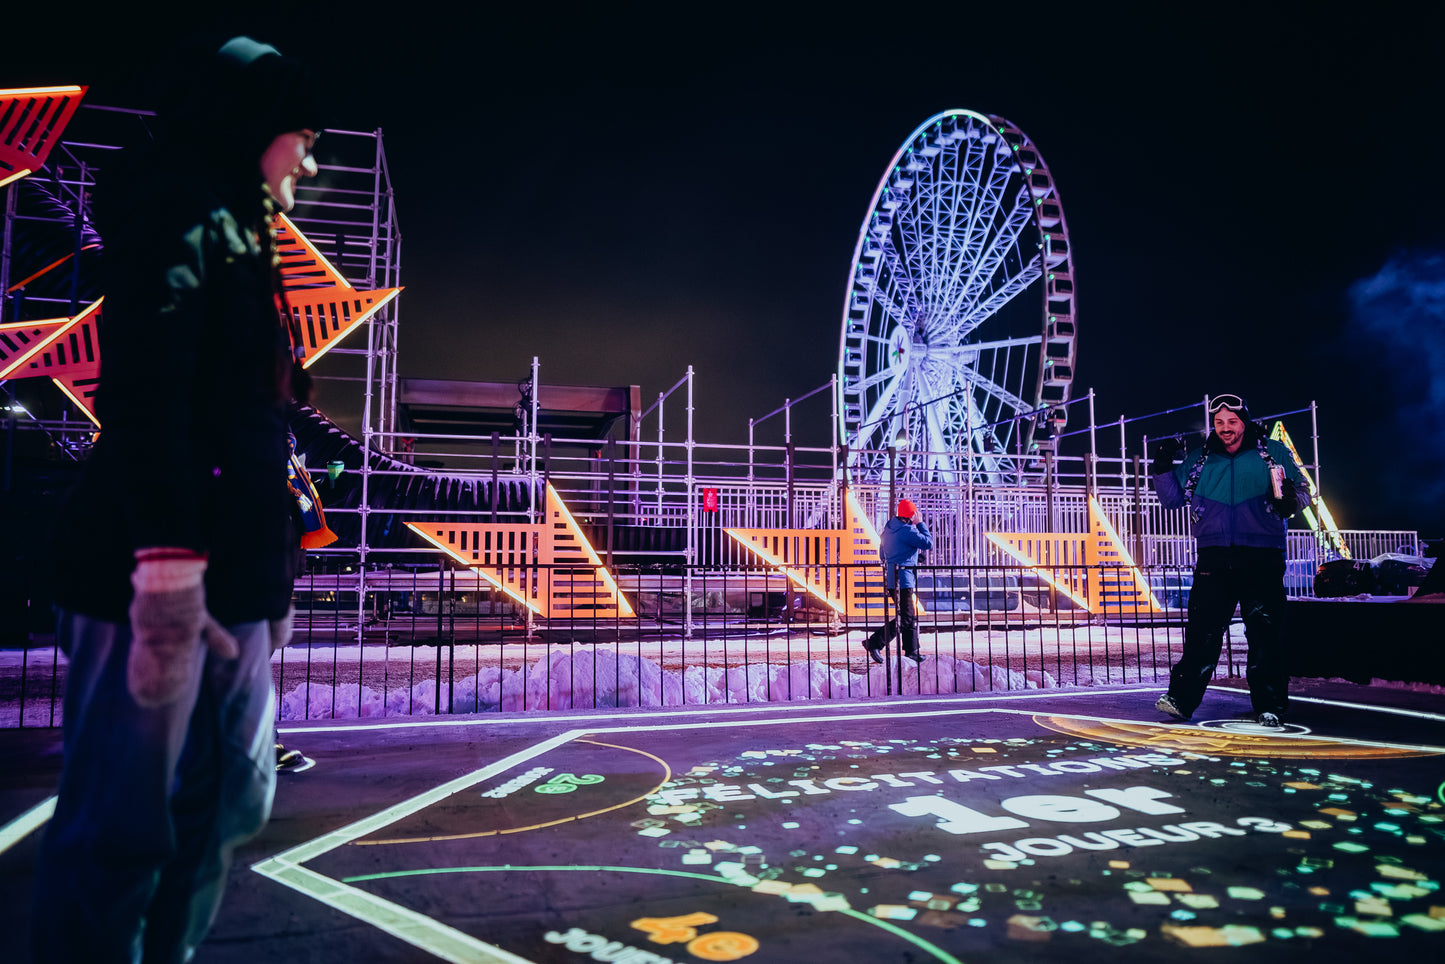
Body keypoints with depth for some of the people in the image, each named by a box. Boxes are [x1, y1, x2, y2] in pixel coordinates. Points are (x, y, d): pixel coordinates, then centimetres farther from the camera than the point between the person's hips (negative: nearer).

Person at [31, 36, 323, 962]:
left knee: (224, 807, 13)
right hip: (162, 573, -9)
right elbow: (144, 396, -18)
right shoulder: (178, 204, -4)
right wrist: (168, 567, -26)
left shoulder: (236, 236, 24)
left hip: (231, 578, 9)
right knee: (124, 827, -1)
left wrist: (270, 579, 21)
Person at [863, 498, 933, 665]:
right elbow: (928, 543, -12)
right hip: (903, 580, -10)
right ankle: (874, 643, -14)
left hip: (891, 578, 10)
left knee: (911, 617, 17)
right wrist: (920, 524, -4)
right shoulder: (907, 531, -17)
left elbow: (882, 553, 21)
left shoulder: (889, 528, 12)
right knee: (905, 619, -8)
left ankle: (911, 651, 21)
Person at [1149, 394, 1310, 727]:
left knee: (1265, 631, 0)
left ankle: (1269, 705, 11)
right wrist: (1163, 469, 1)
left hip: (1262, 559, -1)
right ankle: (1182, 698, 0)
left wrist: (1288, 499, -14)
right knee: (1202, 629, -3)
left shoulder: (1273, 453, 8)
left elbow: (1302, 491, 9)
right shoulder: (1200, 462, 13)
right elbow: (1172, 499, 17)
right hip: (1215, 558, 1)